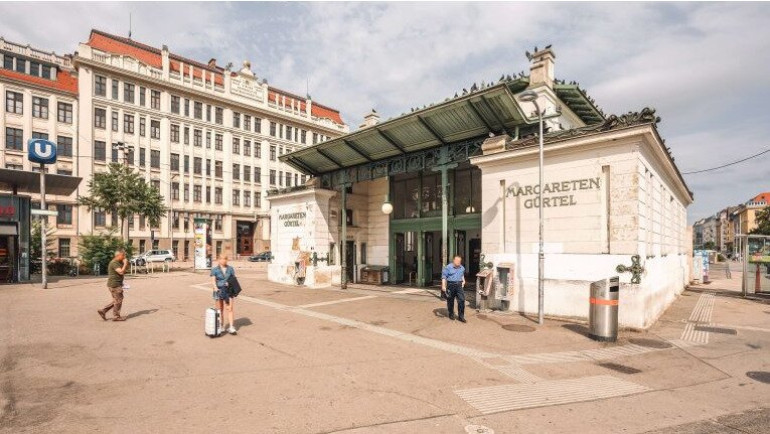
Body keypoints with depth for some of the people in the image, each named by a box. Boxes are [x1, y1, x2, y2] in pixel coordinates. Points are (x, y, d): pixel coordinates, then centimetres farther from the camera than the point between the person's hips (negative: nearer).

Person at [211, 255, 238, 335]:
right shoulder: (215, 269, 1)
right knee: (220, 309, 8)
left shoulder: (230, 269, 6)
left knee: (229, 309, -4)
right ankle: (221, 326, 20)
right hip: (219, 290, -1)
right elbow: (213, 280, -7)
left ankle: (231, 327, -4)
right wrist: (216, 288, -24)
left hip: (229, 290, 1)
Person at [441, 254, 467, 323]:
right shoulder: (448, 267, -8)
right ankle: (451, 314, 26)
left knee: (461, 300, -6)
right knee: (450, 301, 8)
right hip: (451, 285, -3)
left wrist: (463, 281, 13)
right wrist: (443, 286, -16)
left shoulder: (462, 268, 9)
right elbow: (444, 277, -9)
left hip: (459, 285, 4)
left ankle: (461, 316, 2)